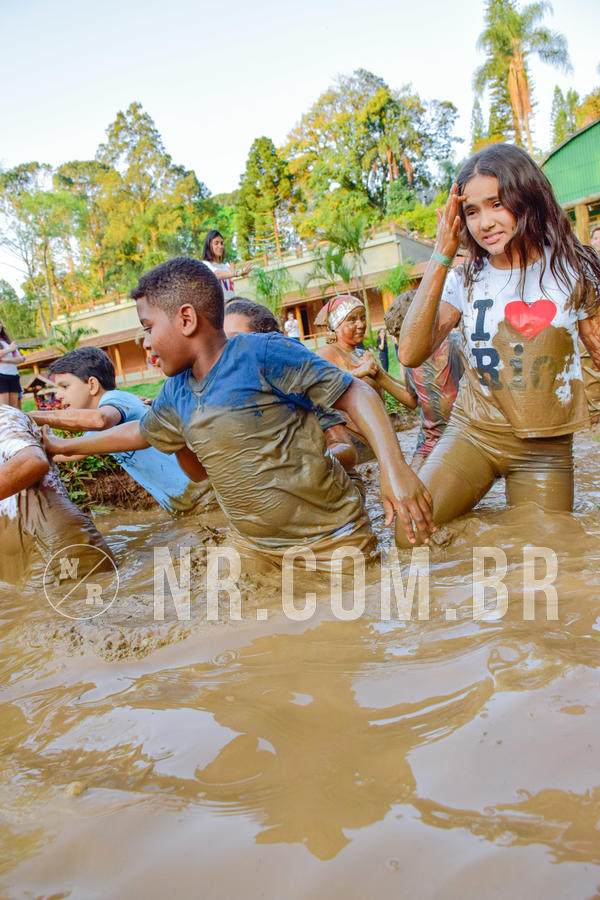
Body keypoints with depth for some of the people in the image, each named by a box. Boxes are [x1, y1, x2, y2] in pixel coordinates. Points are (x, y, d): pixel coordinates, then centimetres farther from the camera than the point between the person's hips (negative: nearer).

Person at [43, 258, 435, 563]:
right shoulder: (176, 393, 5)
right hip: (253, 545, 7)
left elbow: (355, 393, -19)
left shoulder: (263, 354, -17)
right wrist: (65, 446, 33)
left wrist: (393, 466, -32)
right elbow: (139, 432, 25)